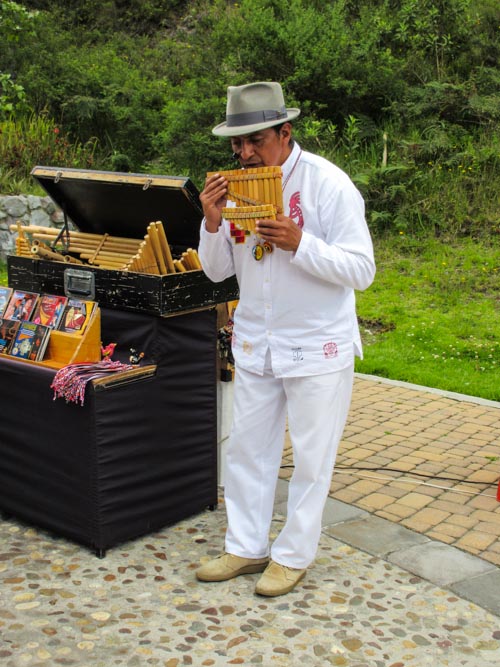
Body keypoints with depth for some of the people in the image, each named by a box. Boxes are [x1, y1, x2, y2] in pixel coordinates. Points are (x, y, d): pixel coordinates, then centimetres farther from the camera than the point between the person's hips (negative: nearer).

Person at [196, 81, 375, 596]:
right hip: (255, 342, 5)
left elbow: (361, 270, -17)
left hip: (318, 346, -5)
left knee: (311, 456, 6)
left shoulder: (328, 185, -15)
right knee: (247, 447, 12)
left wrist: (298, 243, -29)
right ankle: (246, 548, 27)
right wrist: (213, 223, -13)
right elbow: (217, 270, 6)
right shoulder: (236, 186, 1)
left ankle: (293, 556, 22)